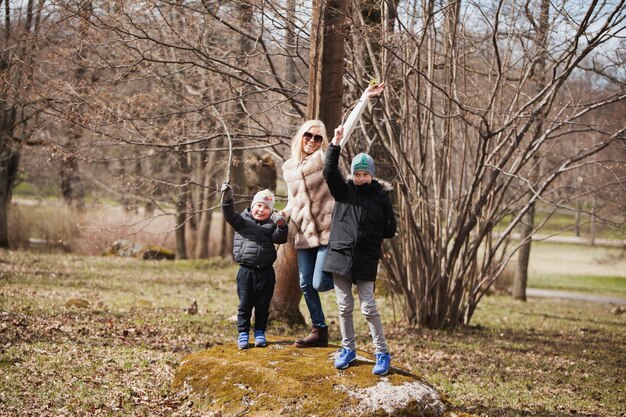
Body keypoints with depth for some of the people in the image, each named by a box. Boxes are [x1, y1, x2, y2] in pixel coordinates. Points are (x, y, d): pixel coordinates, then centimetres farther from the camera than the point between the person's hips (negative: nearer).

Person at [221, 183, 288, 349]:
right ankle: (243, 333, 12)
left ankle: (260, 333, 20)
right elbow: (230, 216, -14)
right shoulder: (243, 220, 3)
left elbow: (280, 238, -6)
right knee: (245, 304, 3)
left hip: (266, 272, 1)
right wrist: (227, 199, -29)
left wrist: (282, 226, -24)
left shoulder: (271, 225, 6)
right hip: (246, 271, -1)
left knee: (263, 306, 8)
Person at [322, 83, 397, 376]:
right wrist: (336, 144, -21)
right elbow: (329, 171, -15)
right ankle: (347, 349, 22)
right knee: (344, 306, 9)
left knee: (368, 307, -4)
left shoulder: (380, 195, 0)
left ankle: (382, 353, 5)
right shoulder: (343, 190, 3)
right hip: (340, 255, 2)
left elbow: (391, 229, 5)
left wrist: (370, 233, 2)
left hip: (366, 259, -2)